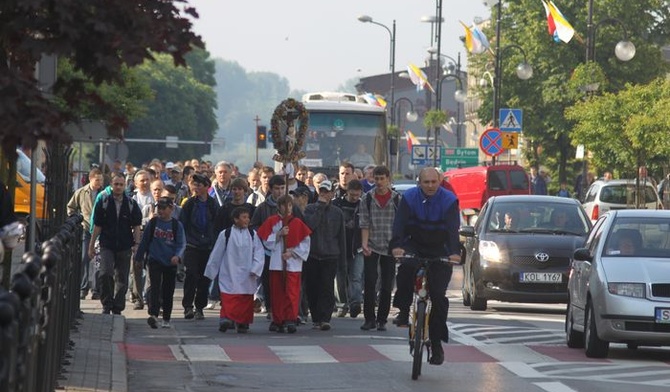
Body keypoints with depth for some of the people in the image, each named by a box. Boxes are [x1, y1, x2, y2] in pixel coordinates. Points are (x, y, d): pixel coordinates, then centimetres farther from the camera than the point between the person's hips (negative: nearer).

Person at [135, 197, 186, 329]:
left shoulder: (177, 225, 1)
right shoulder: (152, 223, 3)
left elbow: (181, 243, -3)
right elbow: (144, 241, 10)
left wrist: (177, 256, -20)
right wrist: (139, 257, 12)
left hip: (171, 263, 1)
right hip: (155, 261, -1)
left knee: (168, 291, 8)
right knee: (155, 288, -16)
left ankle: (166, 319, 18)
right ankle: (153, 315, -30)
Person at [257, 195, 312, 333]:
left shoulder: (298, 223, 5)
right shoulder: (271, 222, 7)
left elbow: (305, 243, 5)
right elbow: (266, 241, 3)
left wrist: (293, 252, -7)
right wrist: (279, 234, -11)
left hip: (293, 263, -1)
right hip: (276, 263, 1)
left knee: (292, 292, -10)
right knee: (277, 292, 2)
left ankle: (291, 319, -14)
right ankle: (277, 320, 9)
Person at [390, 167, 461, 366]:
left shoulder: (449, 200, -11)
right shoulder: (410, 197, -8)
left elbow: (453, 228, -22)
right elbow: (399, 223, -19)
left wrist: (454, 251, -38)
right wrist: (396, 245, -37)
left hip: (439, 250, -1)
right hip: (414, 245, 1)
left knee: (438, 295, -7)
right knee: (406, 266, -34)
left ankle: (437, 343, 2)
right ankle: (403, 310, -17)